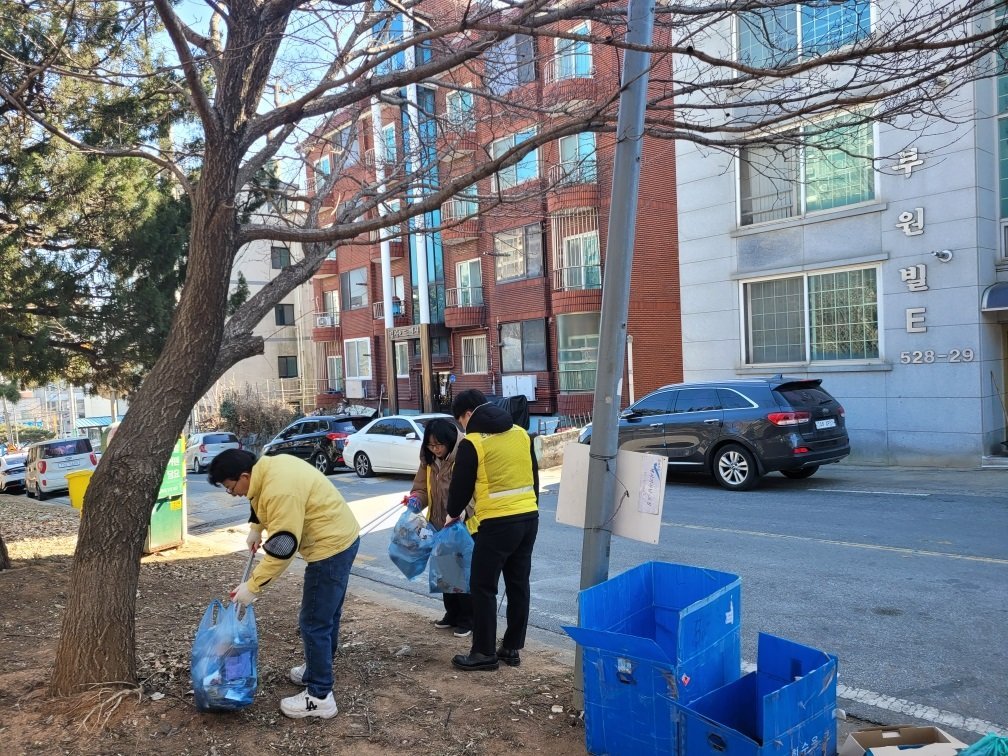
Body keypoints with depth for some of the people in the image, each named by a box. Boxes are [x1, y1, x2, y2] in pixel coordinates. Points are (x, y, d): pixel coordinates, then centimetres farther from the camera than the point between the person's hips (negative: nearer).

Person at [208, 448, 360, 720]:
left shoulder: (280, 489, -28)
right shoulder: (270, 467, 3)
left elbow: (281, 549, -25)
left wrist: (252, 586, -18)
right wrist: (255, 528, 19)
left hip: (331, 546, -10)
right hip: (340, 538, 10)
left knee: (314, 622, -2)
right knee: (327, 614, 23)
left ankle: (320, 697, 8)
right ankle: (317, 669, 40)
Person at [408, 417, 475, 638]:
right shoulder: (428, 460, 3)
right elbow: (422, 488, 7)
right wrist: (416, 500, -15)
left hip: (465, 525, -7)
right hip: (440, 526, 7)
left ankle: (467, 619, 18)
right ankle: (452, 613, 33)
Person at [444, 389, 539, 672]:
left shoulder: (472, 443, -7)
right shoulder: (521, 434, 10)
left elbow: (461, 485, 1)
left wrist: (453, 513, 20)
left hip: (498, 524, -7)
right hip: (529, 518, 7)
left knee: (483, 587, 6)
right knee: (519, 585, 15)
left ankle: (484, 653, 14)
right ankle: (512, 648, 24)